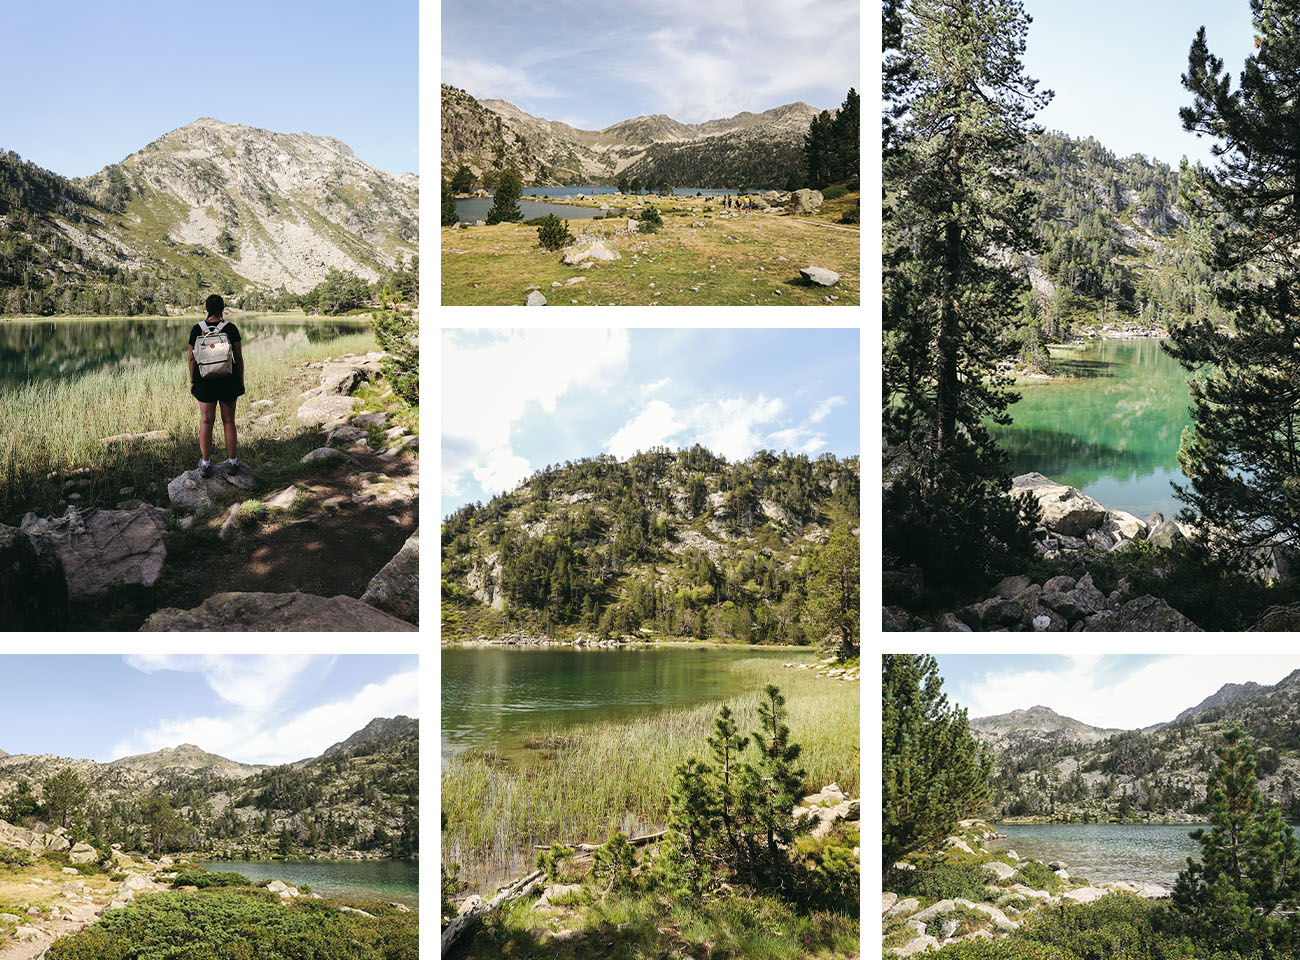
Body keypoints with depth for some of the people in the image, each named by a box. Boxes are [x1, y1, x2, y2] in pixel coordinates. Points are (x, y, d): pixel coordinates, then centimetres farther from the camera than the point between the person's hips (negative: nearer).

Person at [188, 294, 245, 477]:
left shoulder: (197, 330, -4)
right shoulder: (231, 328, -6)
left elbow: (192, 358, -1)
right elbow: (239, 357, -4)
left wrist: (192, 381, 9)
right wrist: (241, 381, 6)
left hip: (205, 381, 0)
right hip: (228, 380, 0)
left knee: (206, 421, 5)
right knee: (229, 421, 9)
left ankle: (205, 464, 7)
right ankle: (233, 462, 15)